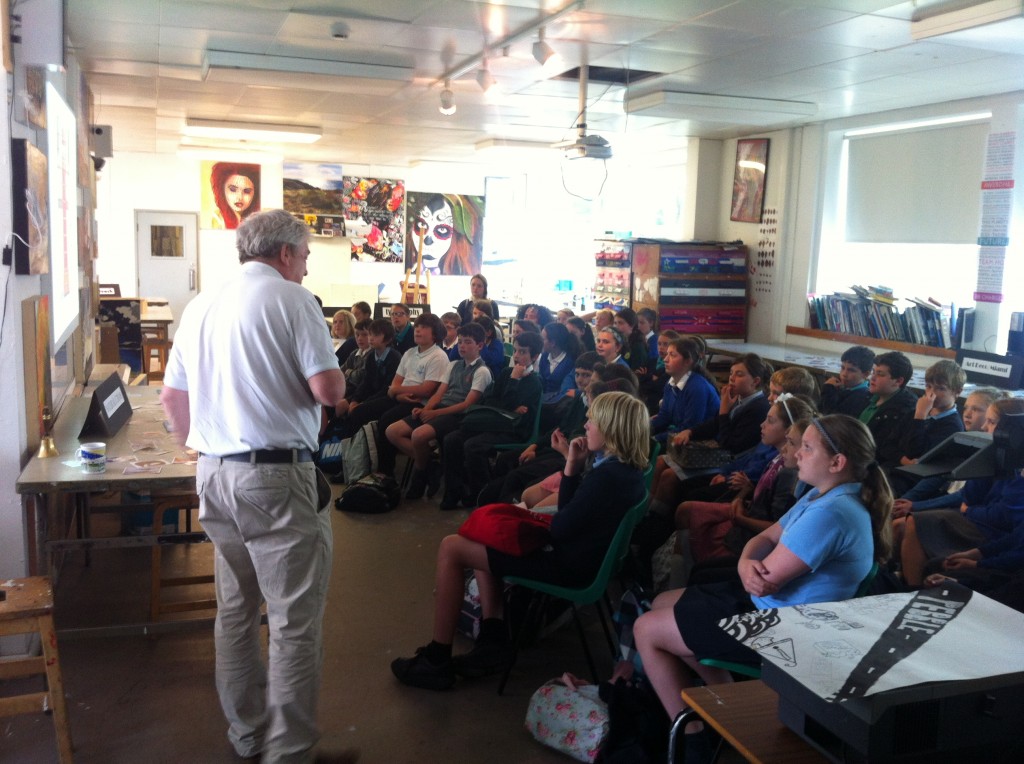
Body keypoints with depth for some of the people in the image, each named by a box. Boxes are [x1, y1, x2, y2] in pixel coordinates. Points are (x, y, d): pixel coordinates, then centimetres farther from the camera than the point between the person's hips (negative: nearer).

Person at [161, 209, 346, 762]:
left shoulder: (201, 306, 12)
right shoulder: (291, 299, -8)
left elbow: (172, 396, 16)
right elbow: (329, 389, -16)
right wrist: (336, 379, 6)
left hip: (214, 474, 8)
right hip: (277, 477, -7)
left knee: (235, 611, 18)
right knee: (295, 622, 1)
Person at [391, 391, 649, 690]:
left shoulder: (607, 476, -26)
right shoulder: (626, 470, 5)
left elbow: (559, 530, -23)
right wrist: (574, 466, -2)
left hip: (567, 565, -11)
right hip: (581, 555, 11)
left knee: (451, 548, -7)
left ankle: (436, 661, 2)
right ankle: (494, 640, 14)